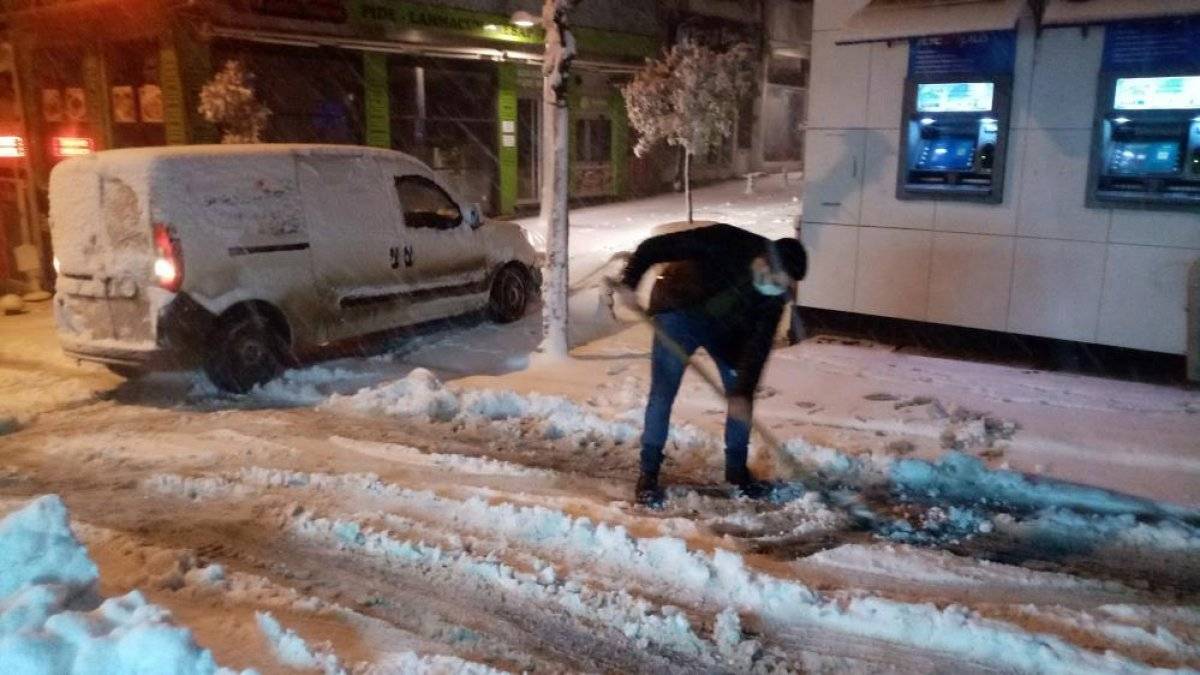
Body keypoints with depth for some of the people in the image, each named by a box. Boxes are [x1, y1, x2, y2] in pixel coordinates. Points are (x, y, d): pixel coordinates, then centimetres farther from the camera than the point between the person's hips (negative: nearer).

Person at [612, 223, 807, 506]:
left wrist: (743, 391, -26)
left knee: (741, 397, 2)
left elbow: (759, 346, -19)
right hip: (678, 312, -4)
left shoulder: (774, 294, -21)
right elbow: (654, 247, -31)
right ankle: (648, 474, 0)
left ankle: (737, 467, 20)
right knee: (662, 394, -9)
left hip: (726, 325, 4)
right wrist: (629, 281, -38)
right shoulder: (723, 242, -35)